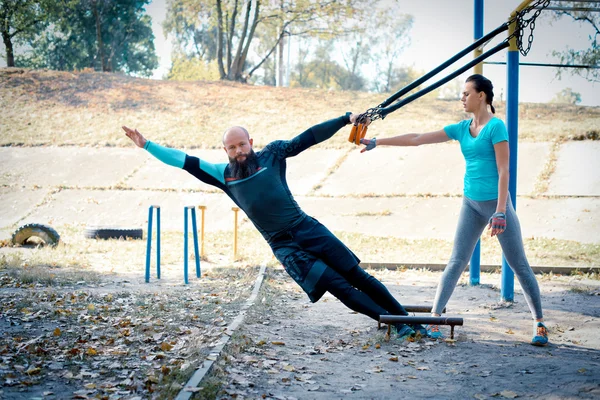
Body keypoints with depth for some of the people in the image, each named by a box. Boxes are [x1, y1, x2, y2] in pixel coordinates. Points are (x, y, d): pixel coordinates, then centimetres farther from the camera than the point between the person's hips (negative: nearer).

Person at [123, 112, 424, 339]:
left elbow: (310, 137, 3)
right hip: (284, 246, -1)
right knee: (338, 286, -12)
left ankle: (406, 318, 10)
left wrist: (347, 118, 2)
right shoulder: (223, 175, 3)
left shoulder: (271, 154, 2)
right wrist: (146, 145, 2)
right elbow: (184, 161, 4)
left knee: (357, 276, 2)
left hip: (308, 228, 1)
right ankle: (397, 324, -9)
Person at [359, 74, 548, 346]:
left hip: (496, 202, -5)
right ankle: (434, 317, 1)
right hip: (471, 203, 6)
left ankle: (539, 322, 11)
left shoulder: (495, 126, -9)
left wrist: (500, 212, -19)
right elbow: (417, 139, 12)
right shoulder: (461, 128, 10)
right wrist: (377, 142, 10)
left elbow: (503, 171, -13)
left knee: (519, 264, 1)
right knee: (456, 262, 1)